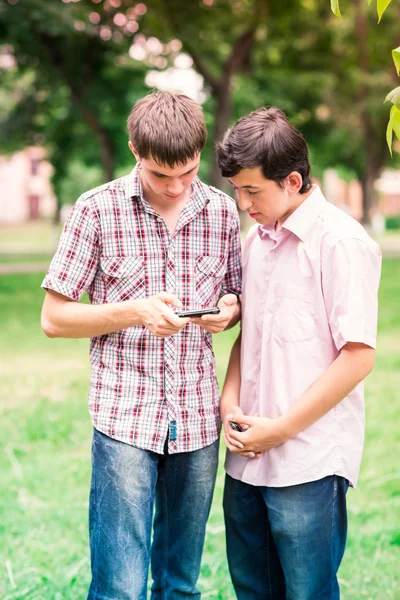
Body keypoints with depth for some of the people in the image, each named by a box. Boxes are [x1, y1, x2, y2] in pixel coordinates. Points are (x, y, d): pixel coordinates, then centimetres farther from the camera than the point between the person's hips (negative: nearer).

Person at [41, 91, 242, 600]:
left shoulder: (222, 211, 5)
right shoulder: (98, 210, -4)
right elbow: (53, 318, -2)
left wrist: (229, 309, -7)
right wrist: (135, 312, -16)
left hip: (198, 420, 3)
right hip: (125, 419, -3)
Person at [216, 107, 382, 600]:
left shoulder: (341, 242, -12)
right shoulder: (256, 239, 11)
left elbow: (358, 357, -15)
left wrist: (281, 429, -14)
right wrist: (229, 402, 2)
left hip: (309, 461, -7)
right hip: (248, 454, 7)